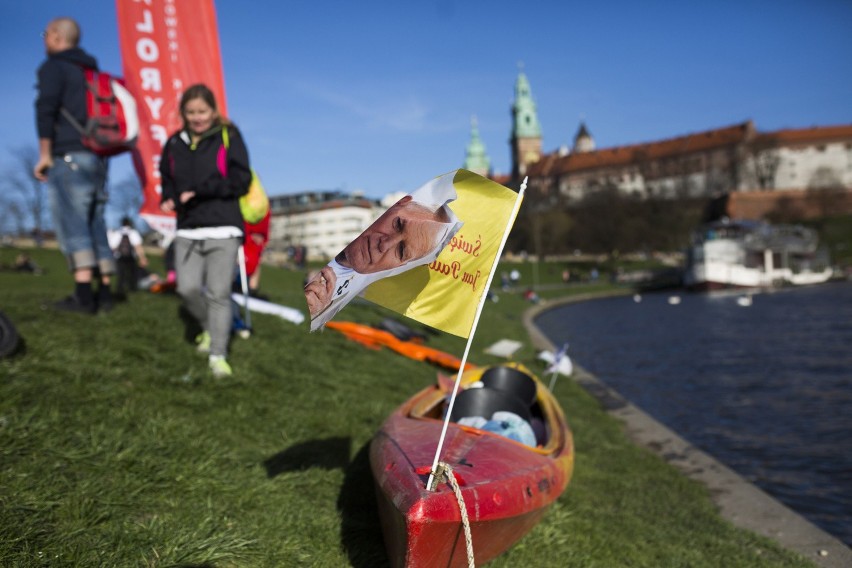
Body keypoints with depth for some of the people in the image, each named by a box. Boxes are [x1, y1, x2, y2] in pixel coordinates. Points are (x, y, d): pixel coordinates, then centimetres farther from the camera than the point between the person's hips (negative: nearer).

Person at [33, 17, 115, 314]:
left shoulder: (53, 66, 0)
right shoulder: (94, 72, 23)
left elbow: (46, 107, -14)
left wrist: (45, 154, -12)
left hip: (69, 156, -7)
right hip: (97, 158, 8)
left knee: (71, 223, -12)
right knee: (95, 225, 6)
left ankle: (83, 294, -20)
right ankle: (104, 292, 2)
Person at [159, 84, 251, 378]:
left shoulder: (228, 138, 0)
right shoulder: (174, 143, 12)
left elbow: (241, 180, -8)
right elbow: (167, 179, 23)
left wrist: (198, 191, -13)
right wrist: (168, 198, 0)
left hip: (223, 230, -4)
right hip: (187, 230, 4)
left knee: (219, 293, -4)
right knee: (187, 288, -5)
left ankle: (218, 355, 6)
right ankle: (208, 327, 26)